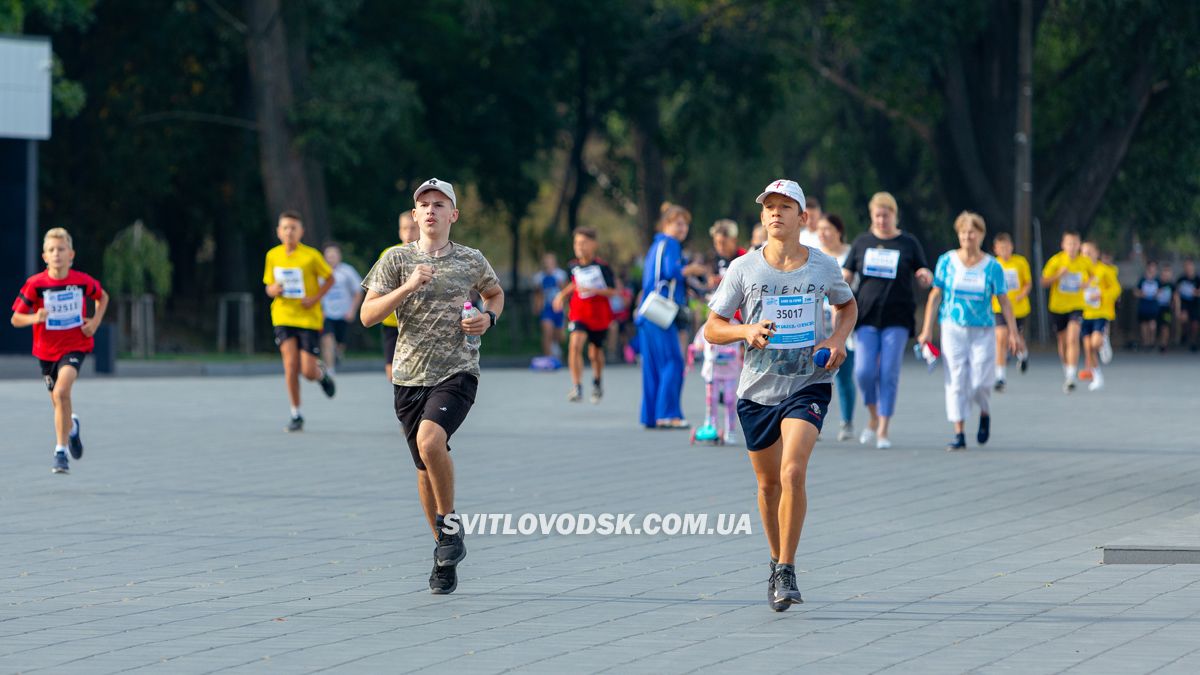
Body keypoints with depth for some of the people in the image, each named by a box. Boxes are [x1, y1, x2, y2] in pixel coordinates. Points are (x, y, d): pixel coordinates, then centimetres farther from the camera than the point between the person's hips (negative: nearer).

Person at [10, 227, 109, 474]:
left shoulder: (83, 281, -8)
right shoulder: (35, 284, -11)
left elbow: (102, 297, 14)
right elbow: (16, 319, -6)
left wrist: (95, 321, -1)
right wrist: (34, 318, -27)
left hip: (75, 346, -2)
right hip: (47, 350, 2)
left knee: (61, 392, -25)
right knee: (58, 401, 14)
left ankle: (61, 450, -17)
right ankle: (72, 426, 51)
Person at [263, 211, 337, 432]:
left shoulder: (311, 256, -7)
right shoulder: (272, 256, 4)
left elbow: (330, 278, 4)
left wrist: (316, 298, -11)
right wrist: (273, 290, -9)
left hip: (309, 317, -2)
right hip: (283, 316, 2)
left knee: (308, 372, -6)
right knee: (290, 363, -13)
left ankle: (321, 372, 33)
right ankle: (296, 415, -2)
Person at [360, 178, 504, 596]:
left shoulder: (472, 261, 4)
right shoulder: (397, 259, 2)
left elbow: (495, 293, 25)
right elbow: (367, 316, -5)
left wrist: (489, 318, 3)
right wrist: (407, 287, -18)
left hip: (457, 372, -2)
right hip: (409, 375, 2)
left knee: (430, 440, -29)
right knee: (425, 468, 8)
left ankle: (449, 522, -8)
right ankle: (446, 556, 24)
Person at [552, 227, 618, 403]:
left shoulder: (602, 267, -12)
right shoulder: (573, 266, 1)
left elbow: (613, 291, -13)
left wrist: (593, 290, -26)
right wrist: (562, 295, 8)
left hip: (599, 316, -2)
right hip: (579, 314, 2)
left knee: (595, 353, 13)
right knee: (575, 344, -23)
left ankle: (597, 381, 45)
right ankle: (576, 387, -24)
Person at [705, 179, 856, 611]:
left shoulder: (824, 266, 0)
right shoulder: (743, 268, -2)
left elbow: (847, 304, 21)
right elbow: (712, 328, 3)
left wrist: (838, 339, 1)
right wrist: (746, 331, -18)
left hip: (808, 384, -2)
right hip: (758, 390, 2)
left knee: (793, 472, -20)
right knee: (769, 482, 11)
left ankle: (786, 572, -14)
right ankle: (777, 560, 34)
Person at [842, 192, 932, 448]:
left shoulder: (908, 243, 5)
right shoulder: (862, 242, 9)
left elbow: (924, 278, 9)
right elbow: (846, 275, 11)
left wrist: (925, 276, -15)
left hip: (896, 319, -1)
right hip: (866, 317, 1)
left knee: (889, 373, -6)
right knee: (864, 371, -10)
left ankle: (883, 430, 1)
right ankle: (874, 418, 14)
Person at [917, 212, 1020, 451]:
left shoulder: (992, 267, 0)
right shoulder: (946, 261, 2)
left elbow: (1004, 302, 3)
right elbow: (935, 296, 5)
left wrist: (1013, 333, -1)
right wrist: (927, 330, 2)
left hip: (983, 332, 0)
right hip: (953, 330, 1)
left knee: (979, 382, -6)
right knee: (955, 382, -5)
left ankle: (985, 413, 27)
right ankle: (959, 435, -2)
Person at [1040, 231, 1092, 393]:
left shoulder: (1085, 262, -4)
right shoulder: (1056, 261, -9)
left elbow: (1093, 276, 16)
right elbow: (1044, 282, -9)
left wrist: (1087, 283, -6)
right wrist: (1058, 275, -26)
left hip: (1076, 307, -1)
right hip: (1058, 306, 1)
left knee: (1073, 339, -20)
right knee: (1063, 341, 13)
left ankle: (1070, 377, -24)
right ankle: (1066, 368, 40)